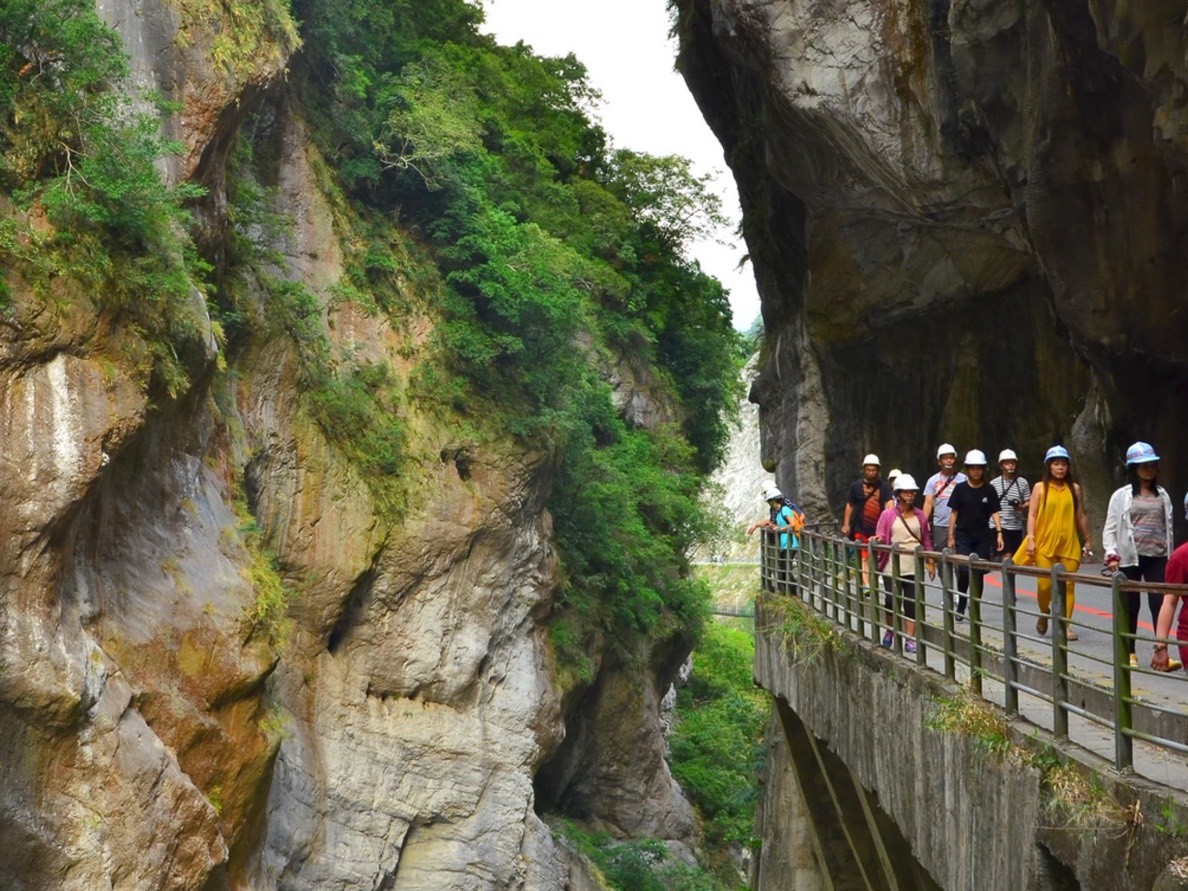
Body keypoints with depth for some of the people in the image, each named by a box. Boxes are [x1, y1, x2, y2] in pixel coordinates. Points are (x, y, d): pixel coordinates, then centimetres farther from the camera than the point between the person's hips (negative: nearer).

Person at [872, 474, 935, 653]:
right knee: (891, 601, -2)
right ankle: (889, 632, 23)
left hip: (914, 568, 2)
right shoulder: (888, 515, 1)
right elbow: (880, 536, 1)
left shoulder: (919, 515, 8)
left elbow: (926, 540, 12)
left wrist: (931, 562, 11)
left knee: (911, 604, 1)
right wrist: (878, 539, -22)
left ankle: (910, 640, 6)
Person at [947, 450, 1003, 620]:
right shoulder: (960, 488, 1)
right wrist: (951, 536, 2)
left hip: (983, 537, 1)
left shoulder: (989, 490, 2)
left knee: (978, 573, 2)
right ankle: (960, 607, 4)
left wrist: (999, 533, -9)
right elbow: (954, 513, 4)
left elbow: (994, 512, 3)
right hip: (963, 537, -1)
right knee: (964, 571, -12)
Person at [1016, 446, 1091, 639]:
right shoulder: (1040, 487, 3)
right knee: (1044, 583, -3)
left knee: (1068, 585, -1)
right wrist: (1030, 539, -8)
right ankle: (1043, 614, 25)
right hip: (1045, 543, -2)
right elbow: (1032, 515, 1)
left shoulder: (1074, 488, 8)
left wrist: (1087, 541, 15)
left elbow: (1080, 517, 14)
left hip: (1069, 544, 2)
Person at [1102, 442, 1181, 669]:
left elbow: (1168, 527, 15)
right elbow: (1110, 528, -1)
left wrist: (1170, 556, 12)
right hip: (1130, 558, -2)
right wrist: (1111, 554, -13)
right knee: (1130, 606, 6)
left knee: (1160, 603, -8)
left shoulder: (1162, 495, 12)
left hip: (1157, 557, 2)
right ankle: (1129, 654, 16)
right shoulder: (1122, 496, 2)